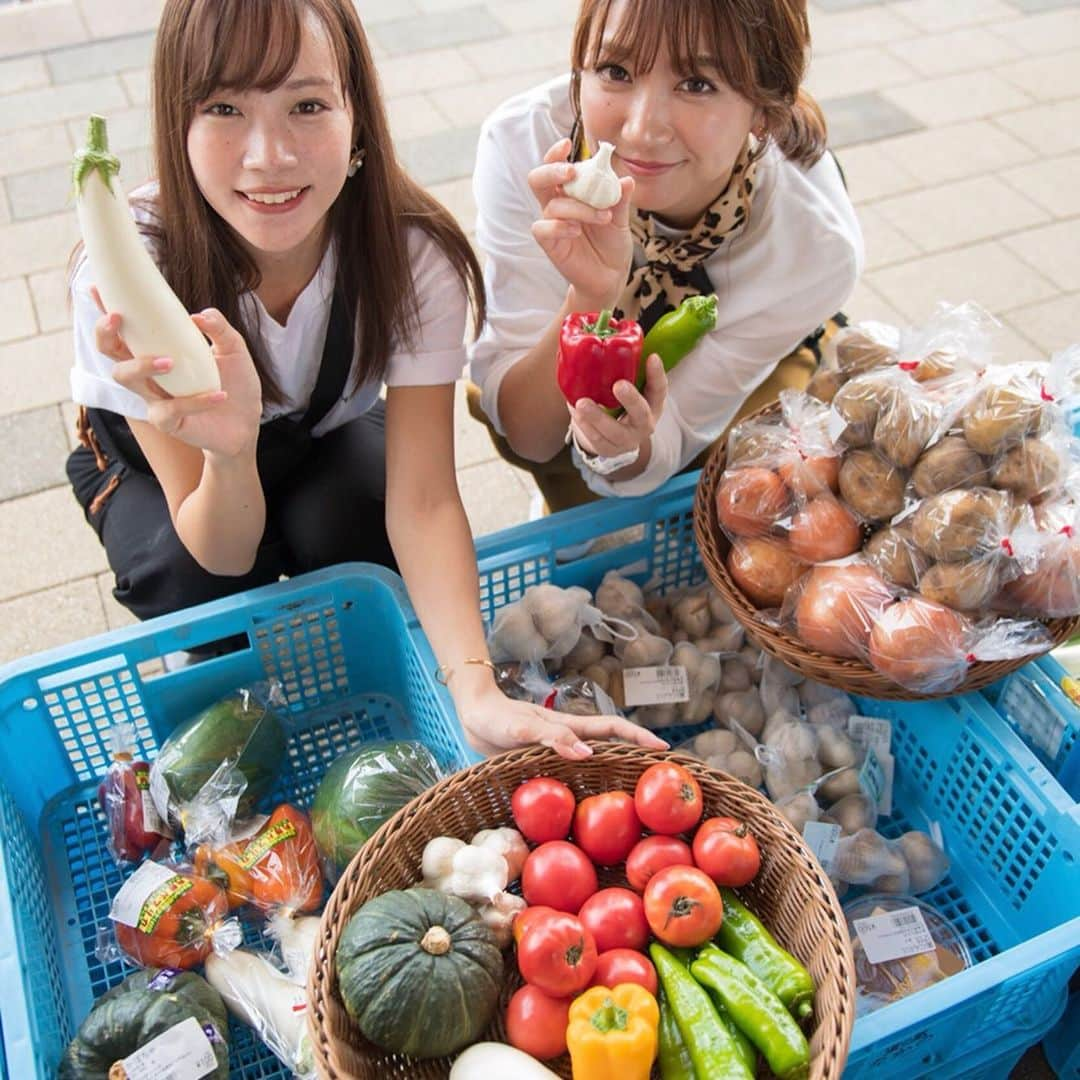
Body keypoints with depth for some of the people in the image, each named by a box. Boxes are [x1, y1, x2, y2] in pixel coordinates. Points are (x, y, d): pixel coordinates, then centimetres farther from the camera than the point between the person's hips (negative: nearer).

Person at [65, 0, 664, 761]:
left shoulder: (415, 255, -31)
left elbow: (422, 497, -36)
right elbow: (223, 557, -31)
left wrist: (477, 688, -52)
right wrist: (228, 448, -54)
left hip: (325, 438, 1)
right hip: (155, 452, 0)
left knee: (350, 524, -31)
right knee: (198, 585, -30)